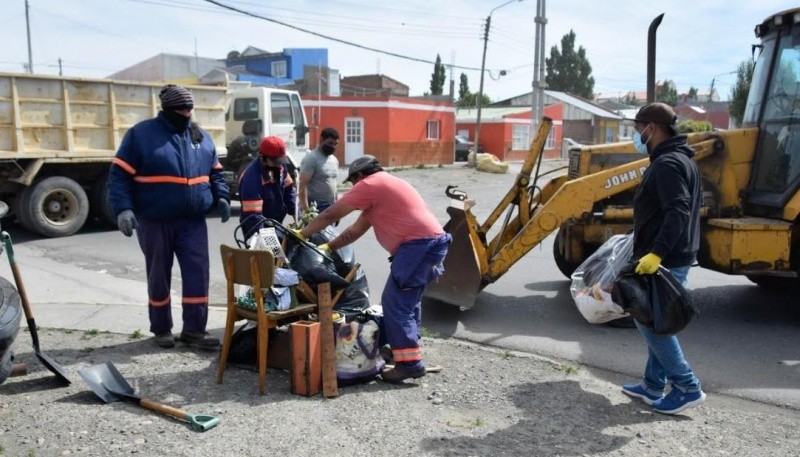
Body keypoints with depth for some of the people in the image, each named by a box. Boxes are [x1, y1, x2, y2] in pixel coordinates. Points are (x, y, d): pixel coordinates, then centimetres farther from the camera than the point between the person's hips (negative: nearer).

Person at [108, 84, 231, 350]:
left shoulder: (201, 136, 10)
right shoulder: (141, 134, -4)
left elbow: (215, 172, 19)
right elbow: (119, 175, -6)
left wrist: (221, 197, 2)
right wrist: (123, 209, -18)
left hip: (193, 221, 4)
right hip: (155, 222, -3)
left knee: (198, 274, -2)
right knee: (159, 277, 9)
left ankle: (194, 329, 8)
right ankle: (161, 329, 24)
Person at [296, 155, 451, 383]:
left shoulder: (370, 184, -2)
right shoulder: (384, 186, 28)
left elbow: (331, 215, 1)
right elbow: (355, 230, 29)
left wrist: (302, 234, 13)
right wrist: (328, 247, 30)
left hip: (418, 244, -10)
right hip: (433, 242, 10)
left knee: (394, 301, -9)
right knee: (408, 299, 21)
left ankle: (409, 362, -9)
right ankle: (409, 349, 31)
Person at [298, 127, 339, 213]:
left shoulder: (334, 160, 14)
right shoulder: (311, 159, -12)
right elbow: (302, 185, -18)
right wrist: (305, 210, -25)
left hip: (331, 208, 8)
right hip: (316, 208, -8)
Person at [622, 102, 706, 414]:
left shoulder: (666, 163, -18)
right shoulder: (681, 159, 15)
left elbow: (678, 211, -29)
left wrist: (656, 252, -36)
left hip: (664, 260, -11)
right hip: (676, 257, 11)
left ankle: (687, 388, 4)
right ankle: (654, 386, 24)